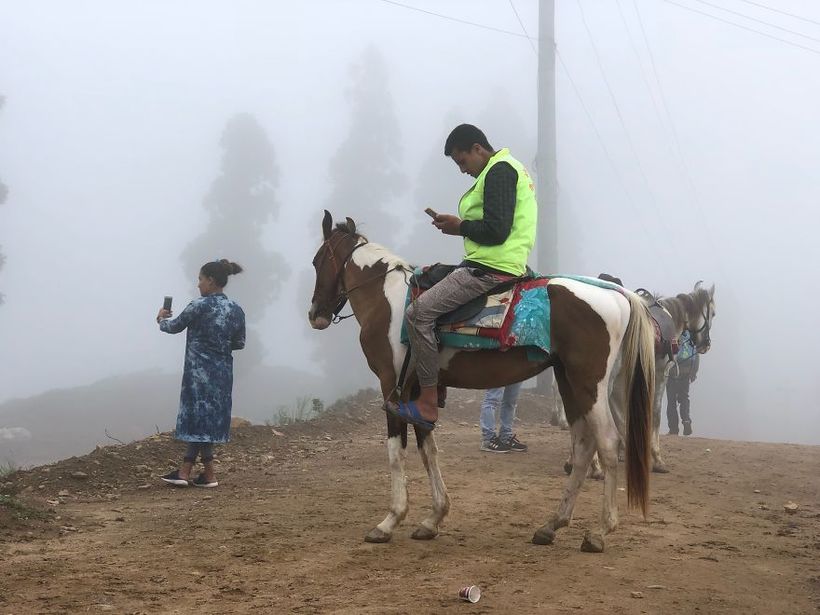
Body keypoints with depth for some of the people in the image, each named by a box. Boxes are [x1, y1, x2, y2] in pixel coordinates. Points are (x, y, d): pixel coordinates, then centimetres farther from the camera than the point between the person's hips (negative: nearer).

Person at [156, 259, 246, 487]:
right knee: (210, 418, 10)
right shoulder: (236, 310, 4)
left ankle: (209, 474, 2)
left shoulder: (199, 306, -12)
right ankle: (185, 471, 15)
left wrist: (162, 319, 23)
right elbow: (239, 343, 11)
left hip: (199, 372, -6)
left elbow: (174, 327, 1)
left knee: (199, 418, 1)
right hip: (223, 372, 6)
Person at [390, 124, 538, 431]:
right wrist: (462, 225, 12)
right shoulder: (507, 168, 21)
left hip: (490, 269, -12)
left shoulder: (498, 171, -12)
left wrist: (460, 226, -6)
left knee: (418, 312, -16)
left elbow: (496, 231, -22)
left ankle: (427, 405, -16)